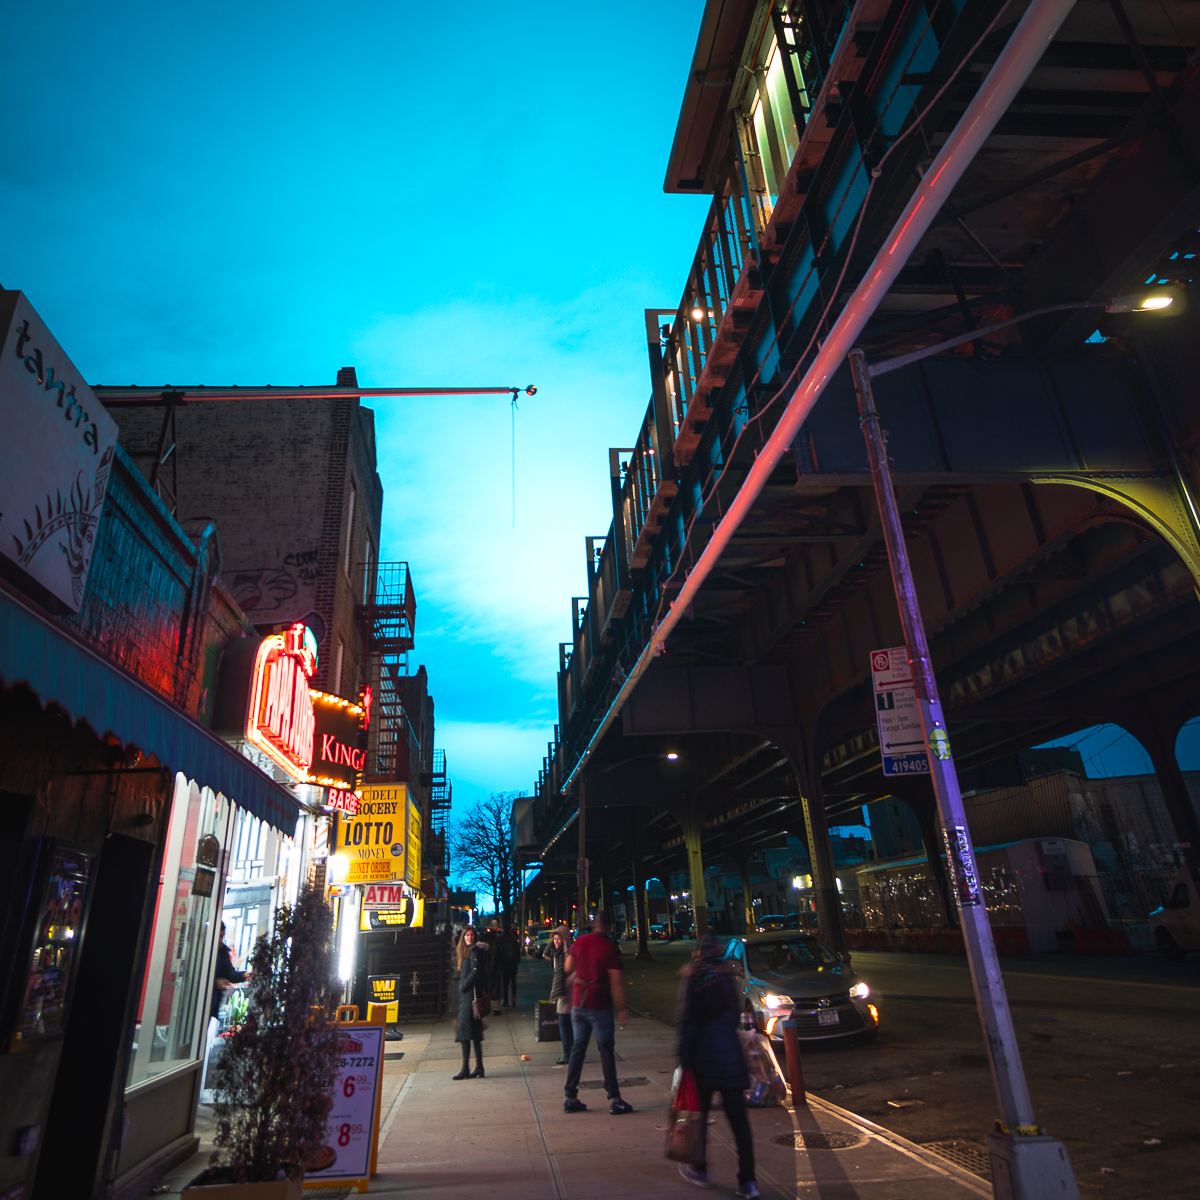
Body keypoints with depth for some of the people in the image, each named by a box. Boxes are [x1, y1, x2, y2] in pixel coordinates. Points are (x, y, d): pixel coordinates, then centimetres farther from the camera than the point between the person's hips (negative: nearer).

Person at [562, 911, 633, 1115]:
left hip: (578, 1003, 5)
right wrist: (622, 1008, -8)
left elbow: (568, 967, 12)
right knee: (606, 1050, 3)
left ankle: (570, 1098, 17)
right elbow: (616, 982, -14)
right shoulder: (610, 948, -14)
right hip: (599, 1005, -5)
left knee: (578, 1048, 13)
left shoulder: (580, 942, 1)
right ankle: (614, 1100, 8)